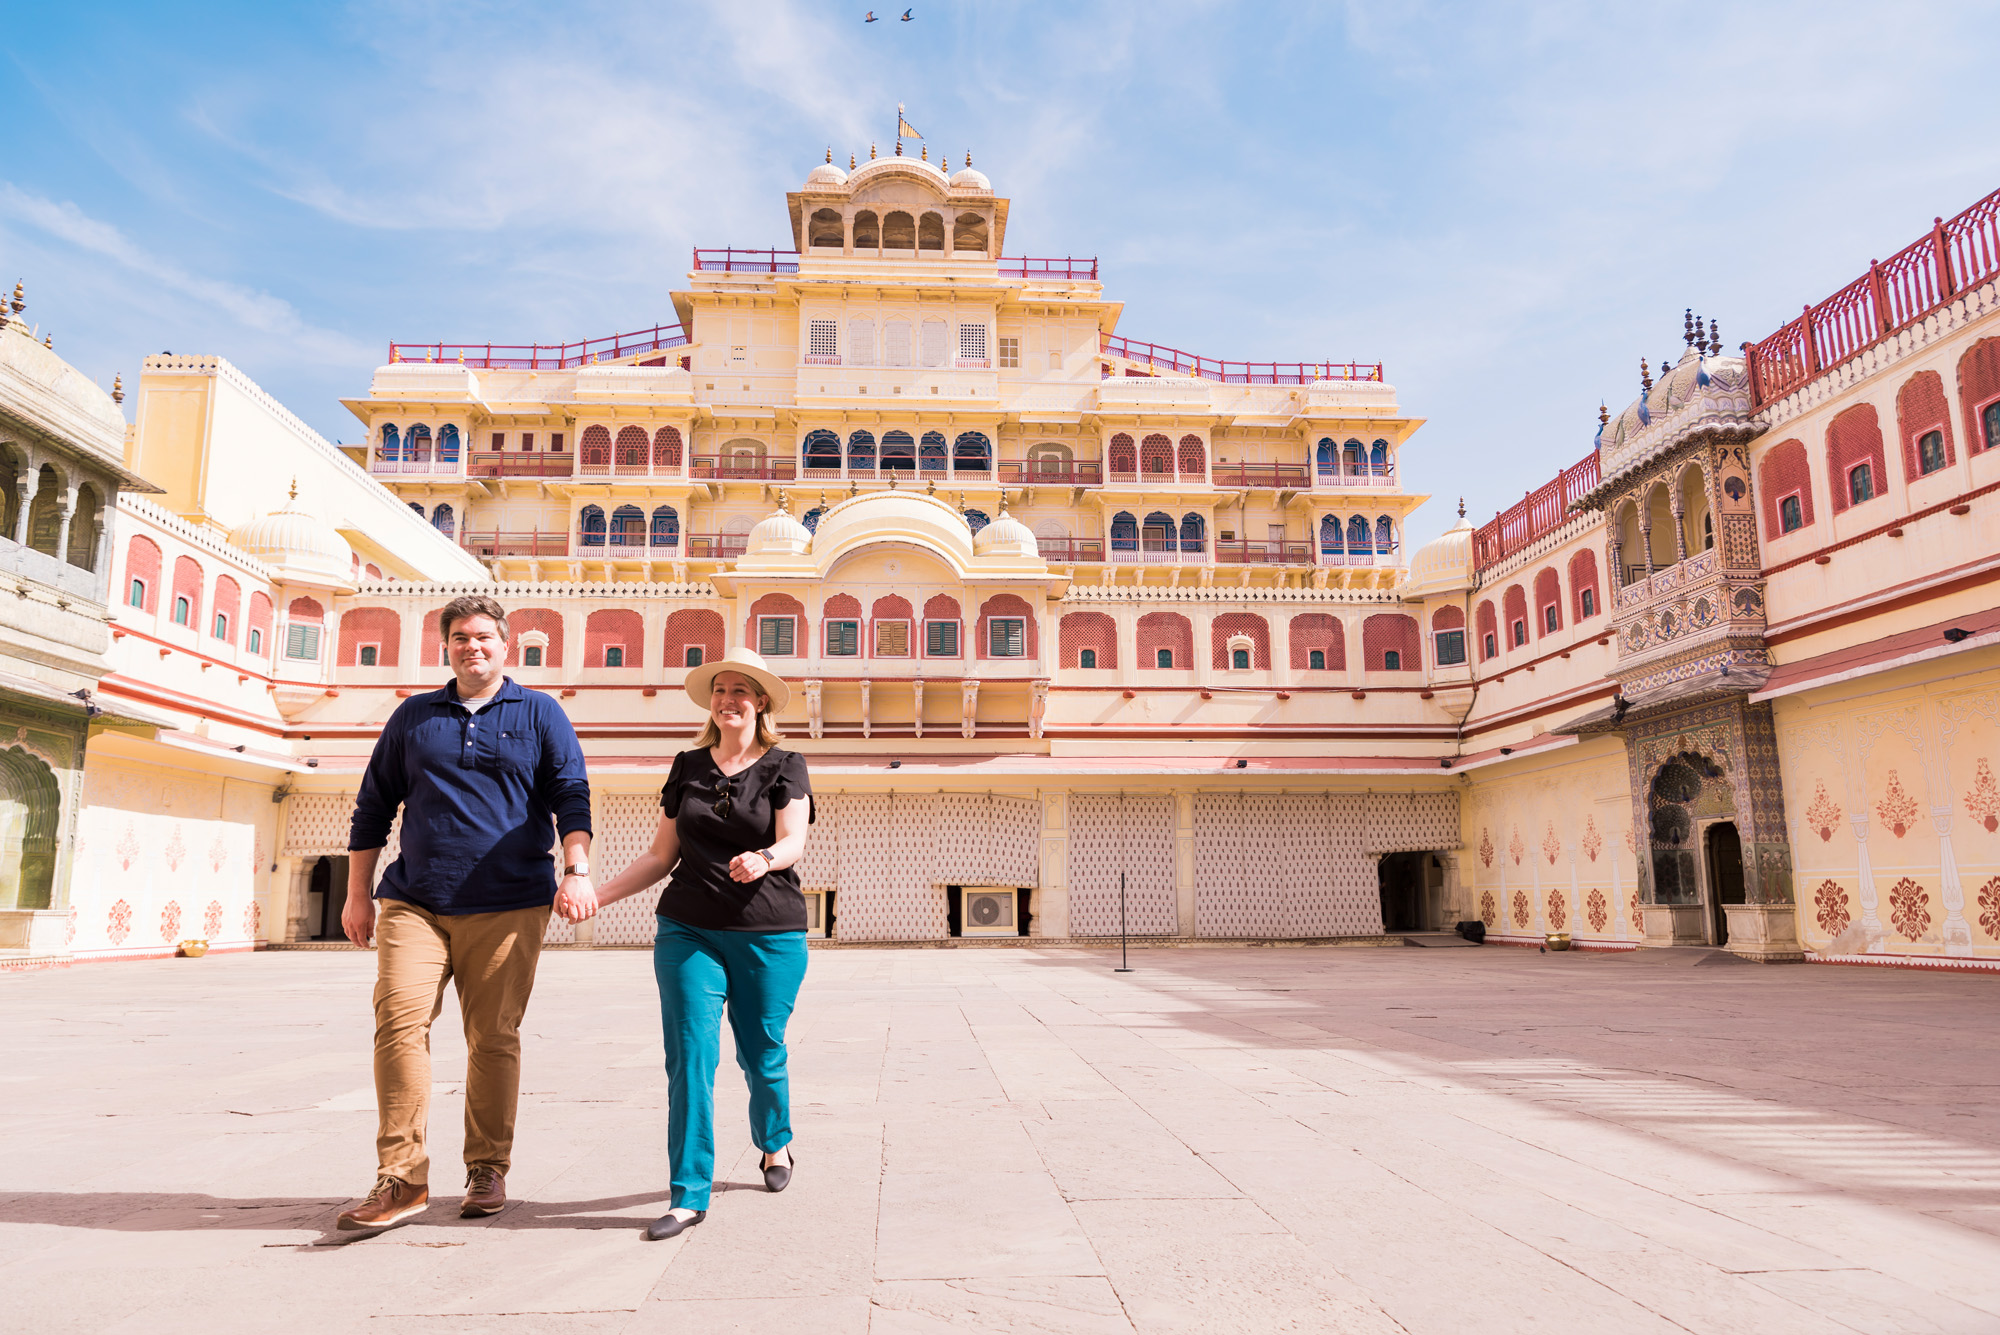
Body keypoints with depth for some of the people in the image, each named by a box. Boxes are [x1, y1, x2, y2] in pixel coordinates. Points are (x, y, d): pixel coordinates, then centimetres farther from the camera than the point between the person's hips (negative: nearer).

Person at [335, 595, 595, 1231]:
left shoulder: (540, 714, 9)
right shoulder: (413, 716, 16)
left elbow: (571, 796, 3)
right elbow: (373, 807, 19)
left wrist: (576, 870, -11)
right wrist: (357, 893, 15)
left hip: (508, 907, -2)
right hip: (413, 903, 2)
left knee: (493, 1037, 1)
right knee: (398, 1022, -12)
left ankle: (487, 1169, 15)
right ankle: (401, 1177, -5)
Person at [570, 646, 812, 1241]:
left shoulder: (785, 767, 1)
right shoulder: (687, 767, 10)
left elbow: (794, 842, -13)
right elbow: (661, 855, 11)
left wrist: (762, 860, -35)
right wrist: (601, 892, 0)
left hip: (770, 934, -2)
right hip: (688, 931, 2)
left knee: (761, 1054, 9)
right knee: (690, 1055, -6)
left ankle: (775, 1142, 39)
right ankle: (689, 1195, 2)